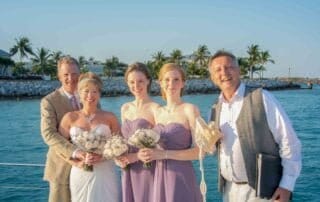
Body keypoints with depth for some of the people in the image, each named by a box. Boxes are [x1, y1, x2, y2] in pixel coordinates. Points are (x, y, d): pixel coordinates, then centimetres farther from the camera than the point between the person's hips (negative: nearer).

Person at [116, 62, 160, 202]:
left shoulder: (155, 109, -12)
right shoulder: (125, 108, 8)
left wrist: (137, 156, -17)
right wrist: (120, 157, 0)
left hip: (148, 171, -6)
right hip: (129, 173, 6)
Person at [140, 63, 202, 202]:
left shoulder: (190, 110, -8)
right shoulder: (157, 112, 9)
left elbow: (200, 150, -14)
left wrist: (164, 154, -18)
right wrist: (148, 154, -2)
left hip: (181, 178, -5)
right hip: (160, 178, 5)